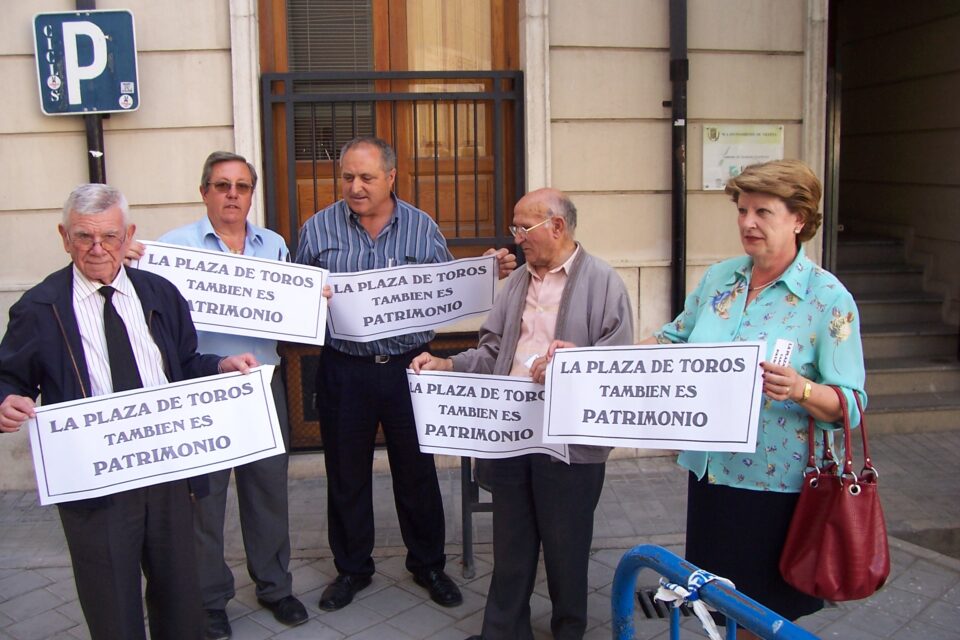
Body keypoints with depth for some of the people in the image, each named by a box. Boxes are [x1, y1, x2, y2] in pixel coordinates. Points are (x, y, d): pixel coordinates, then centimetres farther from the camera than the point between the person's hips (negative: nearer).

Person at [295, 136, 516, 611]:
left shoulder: (423, 228, 3)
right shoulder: (317, 229, 2)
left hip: (407, 367, 0)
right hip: (343, 371, 1)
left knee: (417, 470, 10)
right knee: (346, 474, 12)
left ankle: (427, 564, 30)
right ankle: (352, 567, 31)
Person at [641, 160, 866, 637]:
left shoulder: (829, 298, -11)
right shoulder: (718, 279, 4)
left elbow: (850, 404, -13)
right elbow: (675, 339, 15)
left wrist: (800, 389, -33)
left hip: (777, 484, -4)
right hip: (712, 471, 5)